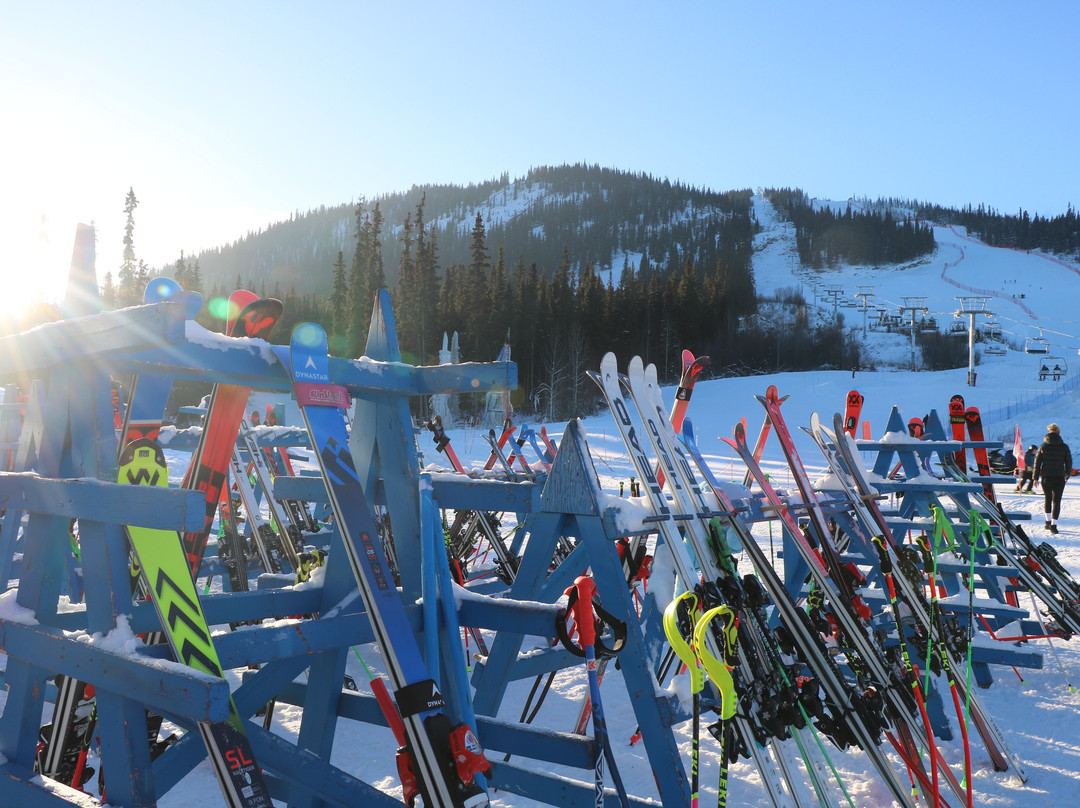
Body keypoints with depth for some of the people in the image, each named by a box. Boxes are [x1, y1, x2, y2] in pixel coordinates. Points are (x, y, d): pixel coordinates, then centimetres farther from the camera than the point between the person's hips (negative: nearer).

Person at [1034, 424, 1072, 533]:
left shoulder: (1043, 446, 0)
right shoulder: (1064, 447, -2)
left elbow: (1037, 462, 1)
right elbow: (1069, 463, 5)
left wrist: (1035, 477, 8)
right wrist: (1067, 475, 21)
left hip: (1046, 477, 1)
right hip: (1059, 478, -1)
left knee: (1047, 498, 20)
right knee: (1056, 501, 2)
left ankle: (1048, 521, 20)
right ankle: (1053, 524, -6)